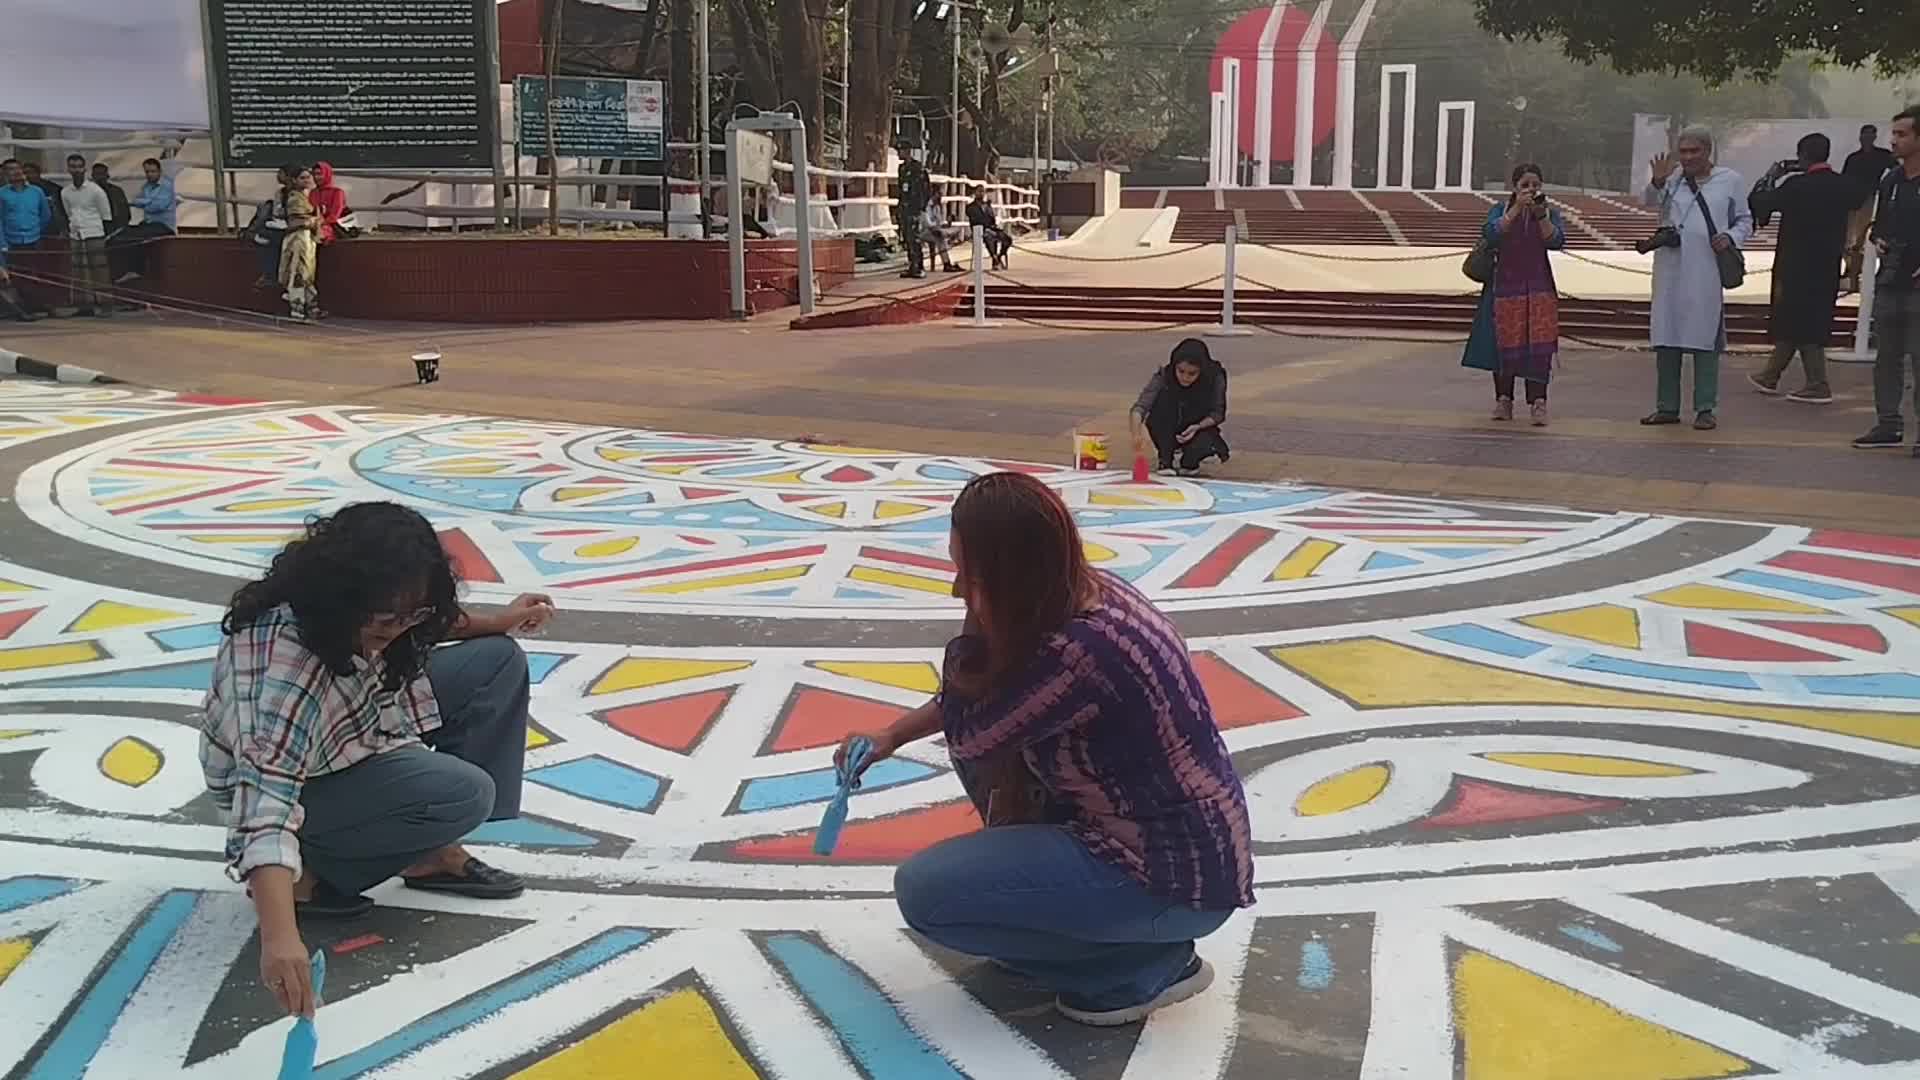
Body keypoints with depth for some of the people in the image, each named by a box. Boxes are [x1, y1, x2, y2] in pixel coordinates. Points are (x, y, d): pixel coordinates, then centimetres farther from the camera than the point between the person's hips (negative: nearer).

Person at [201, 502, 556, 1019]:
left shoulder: (352, 614, -17)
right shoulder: (287, 665, -40)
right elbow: (264, 803, -47)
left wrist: (496, 622, 3)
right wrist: (279, 937, -56)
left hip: (352, 736, 8)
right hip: (301, 789, -8)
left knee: (498, 662, -2)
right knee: (465, 794, -27)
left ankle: (435, 854, 1)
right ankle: (310, 874, -11)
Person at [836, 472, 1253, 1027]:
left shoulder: (1080, 652, -31)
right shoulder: (1081, 594, -3)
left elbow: (965, 734, -15)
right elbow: (983, 697, 16)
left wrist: (976, 624, -14)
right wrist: (892, 735, 13)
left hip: (1179, 879, -9)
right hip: (1178, 831, 9)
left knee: (923, 891, -9)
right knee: (984, 742, 11)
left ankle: (1147, 966, -1)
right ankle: (1045, 894, 18)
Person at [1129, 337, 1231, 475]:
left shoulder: (1215, 377, -23)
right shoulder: (1163, 377, -26)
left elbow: (1218, 413, -11)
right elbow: (1139, 408, -37)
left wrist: (1197, 427, -31)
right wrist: (1137, 434, -57)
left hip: (1198, 428, -1)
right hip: (1169, 433, 1)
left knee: (1205, 442, -35)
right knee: (1164, 398, -29)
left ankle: (1190, 460, 2)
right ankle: (1165, 460, -16)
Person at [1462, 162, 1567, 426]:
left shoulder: (1552, 214, 6)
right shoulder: (1501, 211, 4)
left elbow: (1556, 242, -10)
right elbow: (1491, 234, -15)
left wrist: (1541, 213, -19)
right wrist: (1516, 208, -21)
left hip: (1540, 288, 0)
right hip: (1506, 287, 0)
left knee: (1539, 346, -8)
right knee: (1506, 345, 3)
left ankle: (1538, 402, -7)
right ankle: (1503, 400, 15)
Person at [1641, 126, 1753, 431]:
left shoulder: (1730, 180, 6)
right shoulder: (1673, 176, 7)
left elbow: (1745, 220, 13)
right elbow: (1652, 201, -10)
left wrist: (1731, 237, -7)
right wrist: (1658, 182, -31)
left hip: (1707, 274, -2)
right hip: (1670, 271, 2)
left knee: (1705, 340, -1)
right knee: (1666, 339, 5)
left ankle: (1705, 409, 5)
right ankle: (1667, 407, 15)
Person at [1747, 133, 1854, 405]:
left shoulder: (1796, 186, -17)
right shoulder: (1844, 186, 3)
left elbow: (1758, 204, -11)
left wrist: (1770, 177, 3)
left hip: (1797, 268, -7)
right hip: (1828, 268, 7)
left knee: (1799, 324, 0)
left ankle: (1819, 386, -2)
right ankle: (1771, 375, 27)